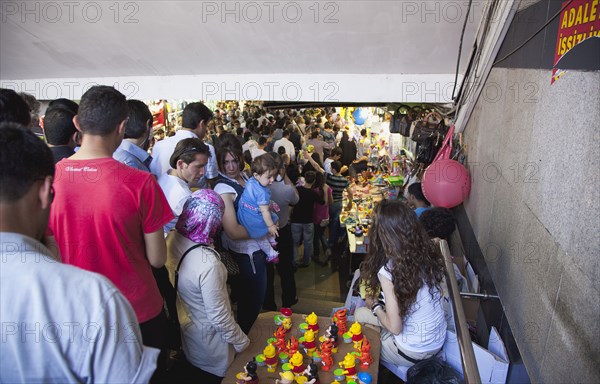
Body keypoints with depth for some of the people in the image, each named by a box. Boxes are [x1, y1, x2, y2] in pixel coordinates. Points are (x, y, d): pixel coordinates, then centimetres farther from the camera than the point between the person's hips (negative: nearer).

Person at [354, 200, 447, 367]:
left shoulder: (388, 271, -28)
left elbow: (395, 327, -21)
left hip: (413, 354, -6)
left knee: (359, 314, 15)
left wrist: (375, 306, -4)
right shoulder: (426, 254, -11)